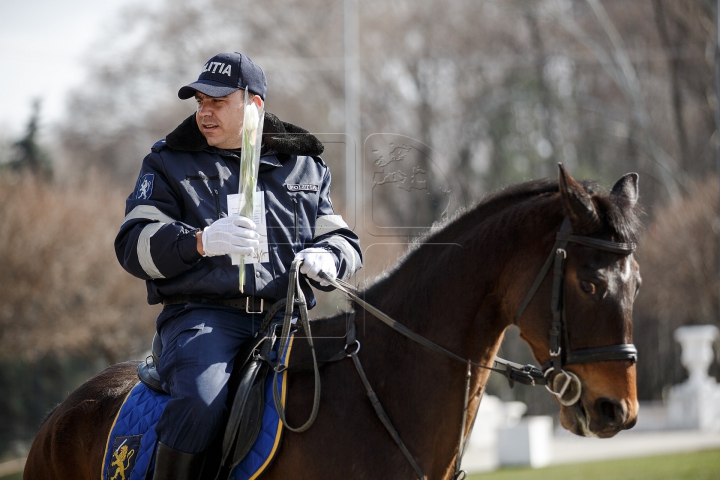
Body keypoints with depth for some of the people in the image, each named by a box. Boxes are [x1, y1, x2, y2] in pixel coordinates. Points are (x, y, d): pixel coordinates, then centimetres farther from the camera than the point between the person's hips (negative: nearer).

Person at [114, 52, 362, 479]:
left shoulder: (305, 167, 20)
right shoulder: (169, 163, 13)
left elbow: (343, 240, 23)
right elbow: (135, 244, 2)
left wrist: (326, 259, -4)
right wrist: (200, 242, -17)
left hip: (287, 316, 3)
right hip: (204, 313, -3)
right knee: (202, 399, -33)